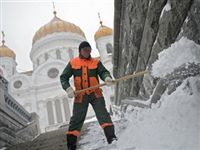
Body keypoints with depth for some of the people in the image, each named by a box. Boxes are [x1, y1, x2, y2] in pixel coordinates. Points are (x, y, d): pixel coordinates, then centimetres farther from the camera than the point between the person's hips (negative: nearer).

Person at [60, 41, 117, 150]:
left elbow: (103, 72, -8)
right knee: (76, 118, 4)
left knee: (102, 113, -13)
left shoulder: (96, 62, 6)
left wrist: (107, 77, -33)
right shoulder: (73, 63, 6)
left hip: (95, 94, 0)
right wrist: (68, 88, -14)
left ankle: (111, 136, -13)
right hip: (80, 95, 0)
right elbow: (63, 77, 4)